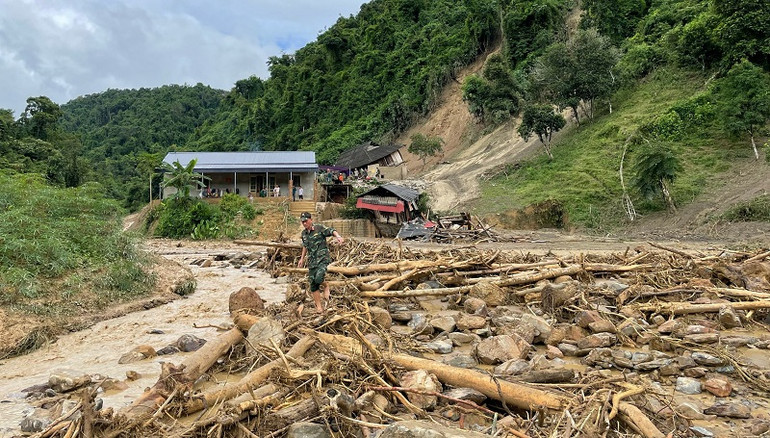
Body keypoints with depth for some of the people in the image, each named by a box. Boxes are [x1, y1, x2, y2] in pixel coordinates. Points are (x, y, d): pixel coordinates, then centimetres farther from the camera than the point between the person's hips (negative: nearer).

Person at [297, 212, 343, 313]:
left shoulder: (319, 228, -7)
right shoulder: (304, 233, 12)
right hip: (311, 262, 6)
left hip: (322, 259, -6)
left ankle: (326, 286, 9)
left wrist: (338, 236, -40)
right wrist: (302, 258, 31)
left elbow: (331, 231, -20)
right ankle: (318, 306, 15)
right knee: (313, 284, 3)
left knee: (318, 279, -27)